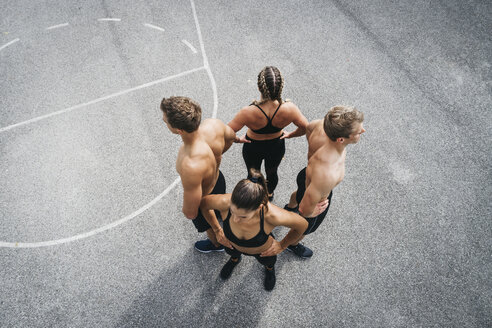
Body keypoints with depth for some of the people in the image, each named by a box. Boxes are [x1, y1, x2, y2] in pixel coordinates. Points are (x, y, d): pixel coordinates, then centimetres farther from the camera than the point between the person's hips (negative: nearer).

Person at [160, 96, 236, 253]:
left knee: (209, 226, 33)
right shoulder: (214, 124, -31)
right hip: (218, 179, 5)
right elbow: (231, 137, -4)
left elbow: (190, 213, -35)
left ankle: (216, 244, 68)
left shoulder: (191, 167, -50)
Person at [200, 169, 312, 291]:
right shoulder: (224, 203, -44)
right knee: (231, 252, 37)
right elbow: (202, 203, -18)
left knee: (268, 261, 35)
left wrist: (282, 245, -10)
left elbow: (302, 224, -24)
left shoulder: (272, 215, -47)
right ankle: (234, 259, 74)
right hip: (234, 246, 1)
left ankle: (270, 268, 71)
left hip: (262, 251, -1)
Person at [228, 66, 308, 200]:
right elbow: (305, 128, -17)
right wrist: (289, 135, 1)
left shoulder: (248, 113, -40)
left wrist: (238, 139, -9)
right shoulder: (289, 109, -34)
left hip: (253, 148, -1)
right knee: (272, 172, 34)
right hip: (277, 147, 2)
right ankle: (269, 193, 66)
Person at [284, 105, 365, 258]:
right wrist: (320, 207, -17)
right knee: (306, 226, 30)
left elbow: (309, 127, -7)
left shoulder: (323, 125, -33)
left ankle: (290, 207, 80)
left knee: (299, 192, 42)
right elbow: (305, 210, -39)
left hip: (306, 176, 6)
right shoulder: (327, 175, -51)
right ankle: (293, 244, 65)